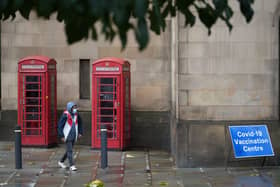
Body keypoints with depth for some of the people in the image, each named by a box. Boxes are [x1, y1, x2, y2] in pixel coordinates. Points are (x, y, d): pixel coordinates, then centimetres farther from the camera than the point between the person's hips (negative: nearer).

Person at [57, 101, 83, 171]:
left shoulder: (76, 115, 3)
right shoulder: (65, 115, -15)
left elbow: (80, 123, 21)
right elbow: (60, 126, -13)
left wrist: (80, 132, 14)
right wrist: (61, 136, -16)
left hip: (74, 136, 6)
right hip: (67, 136, -6)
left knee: (69, 150, 14)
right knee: (70, 151, -8)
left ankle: (61, 161, 31)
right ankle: (71, 165, -5)